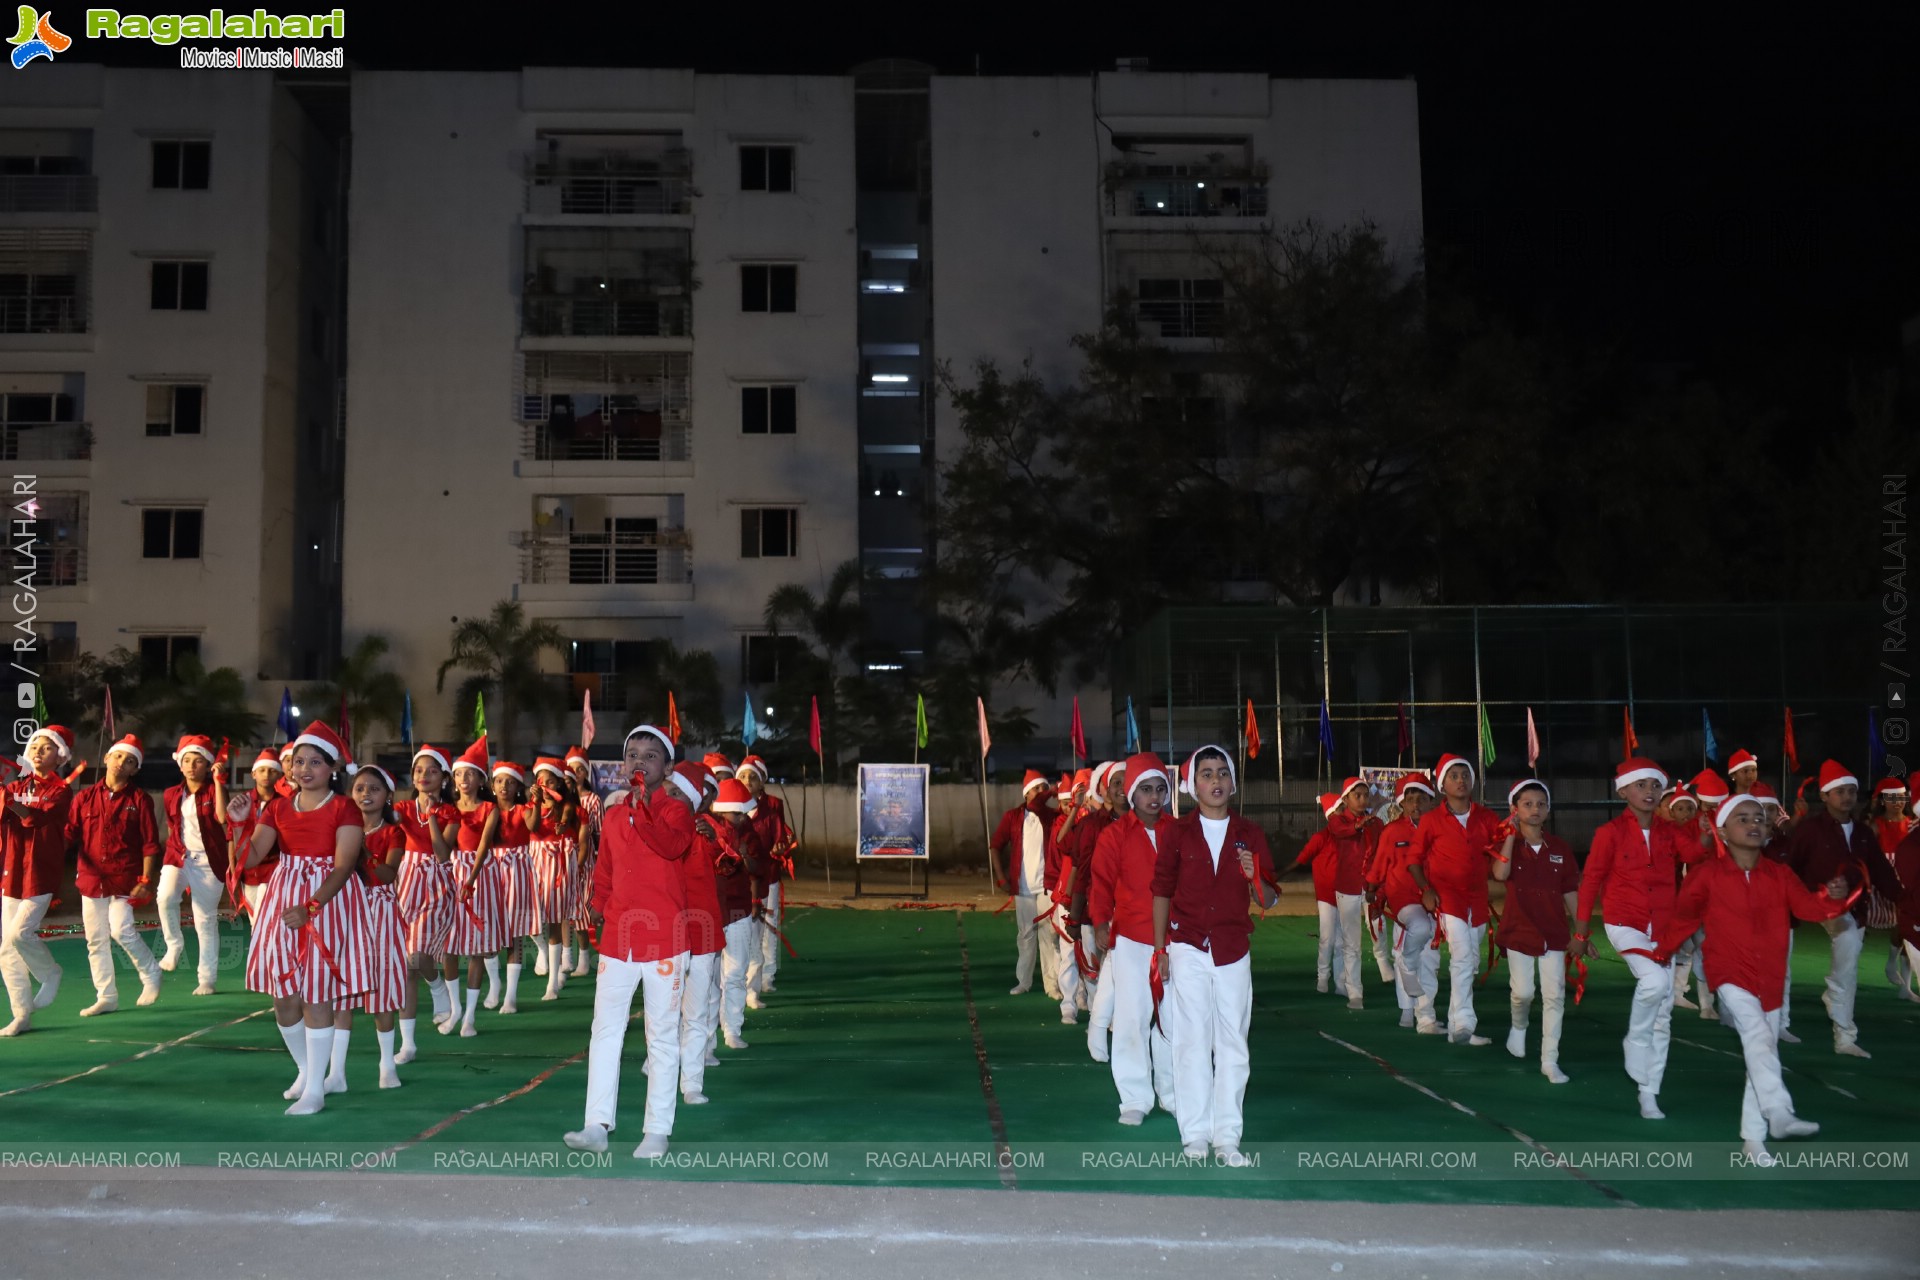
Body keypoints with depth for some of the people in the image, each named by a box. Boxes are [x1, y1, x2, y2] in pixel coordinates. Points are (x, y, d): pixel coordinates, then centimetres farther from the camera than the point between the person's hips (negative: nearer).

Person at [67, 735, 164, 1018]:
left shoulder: (139, 800, -1)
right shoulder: (85, 797, 7)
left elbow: (150, 844, -3)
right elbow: (68, 834, 2)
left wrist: (145, 881, -10)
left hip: (124, 878, -4)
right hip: (91, 877, 4)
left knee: (121, 930, -17)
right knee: (96, 939, 7)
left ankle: (150, 973, 7)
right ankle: (106, 997, 17)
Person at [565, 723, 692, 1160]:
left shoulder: (676, 808, -4)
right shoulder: (613, 812, 10)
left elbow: (672, 845, -26)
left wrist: (639, 808, -32)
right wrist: (599, 911, 11)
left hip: (664, 939, -4)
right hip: (617, 937, 4)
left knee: (663, 1035, 3)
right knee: (605, 1030, 3)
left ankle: (657, 1131, 9)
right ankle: (597, 1124, 8)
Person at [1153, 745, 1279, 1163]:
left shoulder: (1249, 834, 6)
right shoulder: (1176, 833, 3)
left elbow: (1269, 900, 7)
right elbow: (1162, 891, 6)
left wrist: (1255, 878, -14)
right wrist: (1159, 950, 2)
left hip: (1234, 950, 1)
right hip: (1188, 949, -1)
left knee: (1233, 1045, 2)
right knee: (1192, 1042, 0)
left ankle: (1227, 1136, 8)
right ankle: (1194, 1135, 7)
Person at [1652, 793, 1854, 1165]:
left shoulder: (1779, 875, 3)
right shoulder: (1706, 875, -5)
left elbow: (1808, 905, -11)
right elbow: (1682, 917, 4)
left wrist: (1835, 898, -31)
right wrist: (1660, 952, 7)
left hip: (1770, 981, 4)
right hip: (1730, 976, -4)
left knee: (1762, 1052, 10)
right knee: (1758, 1036, -28)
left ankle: (1753, 1138, 20)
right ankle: (1779, 1114, -38)